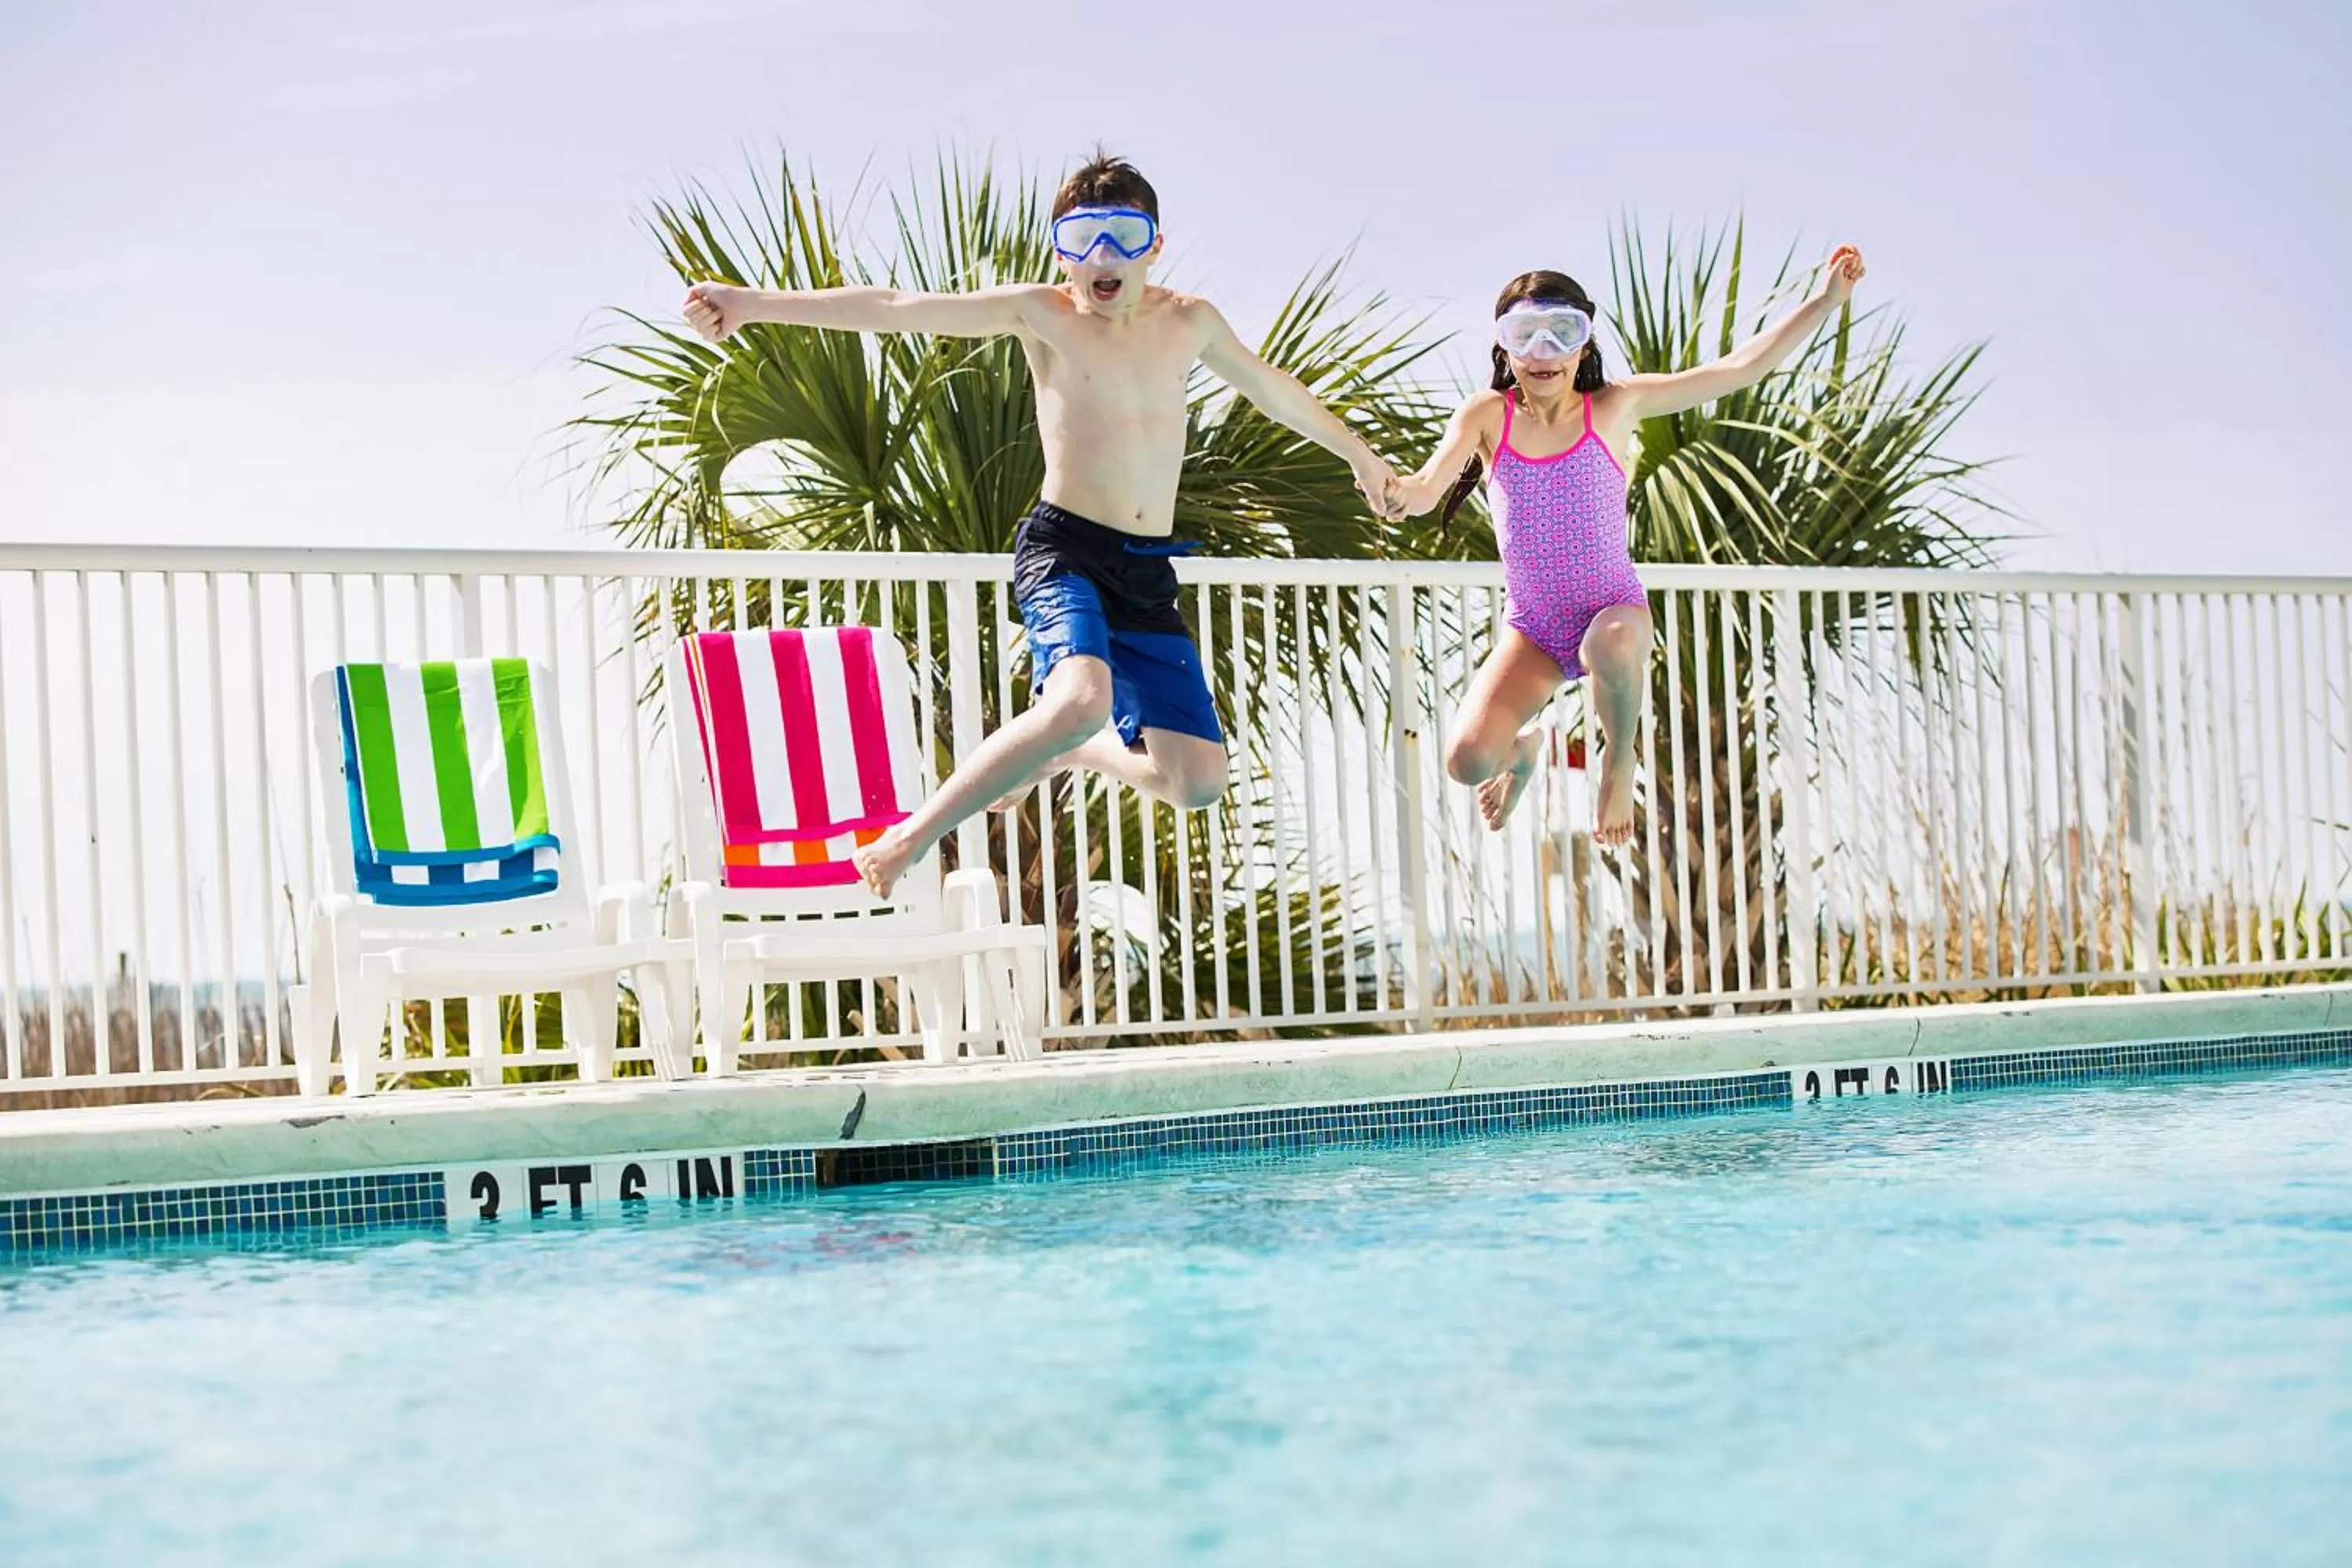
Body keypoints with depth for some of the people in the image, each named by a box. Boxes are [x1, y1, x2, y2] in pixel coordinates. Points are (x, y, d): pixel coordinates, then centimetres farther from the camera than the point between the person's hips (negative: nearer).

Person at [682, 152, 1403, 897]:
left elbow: (1274, 389, 28)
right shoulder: (1040, 314, -2)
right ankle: (911, 838, -20)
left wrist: (1359, 454, 41)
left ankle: (1063, 748, 24)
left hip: (1149, 572, 5)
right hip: (1064, 550, -5)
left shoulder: (1190, 322, 10)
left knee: (1197, 782, -6)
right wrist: (755, 302, -20)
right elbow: (896, 309, -11)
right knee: (1083, 700, -35)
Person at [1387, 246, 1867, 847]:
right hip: (1532, 630, 1)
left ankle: (1620, 759, -5)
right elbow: (1427, 488, -19)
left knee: (1611, 645, -40)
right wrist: (1403, 492, -44)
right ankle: (1524, 746, 21)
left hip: (1613, 611, -1)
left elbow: (1737, 369, -8)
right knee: (1467, 760, -20)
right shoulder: (1487, 416, -5)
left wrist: (1822, 304, -14)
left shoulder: (1614, 407, -6)